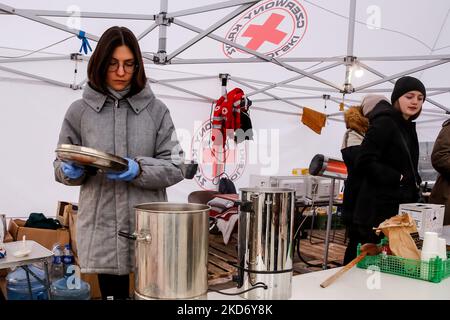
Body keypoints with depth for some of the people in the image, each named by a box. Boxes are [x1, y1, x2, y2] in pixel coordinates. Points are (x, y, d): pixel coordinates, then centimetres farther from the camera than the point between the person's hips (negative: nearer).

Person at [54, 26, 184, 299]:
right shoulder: (80, 111, 3)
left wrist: (139, 169, -18)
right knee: (113, 292, 12)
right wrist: (72, 171, -12)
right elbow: (61, 167, 10)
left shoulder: (156, 109, 1)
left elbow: (175, 167, -1)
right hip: (103, 229, 1)